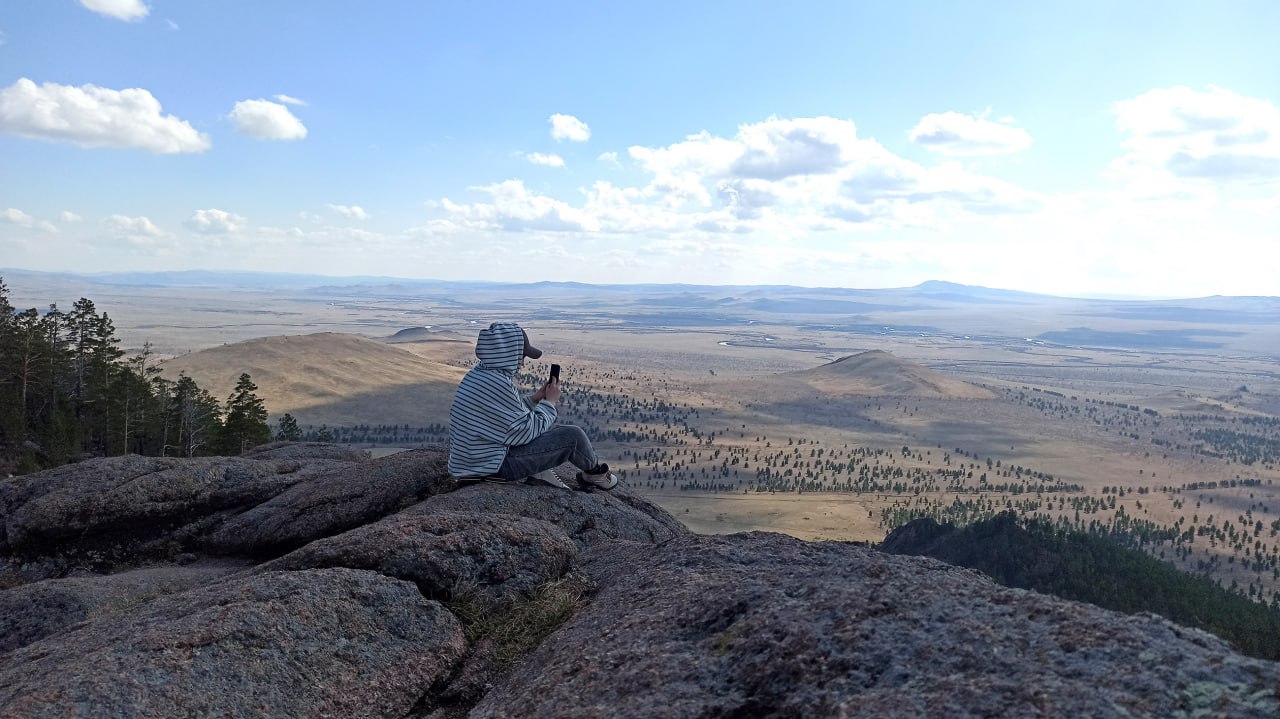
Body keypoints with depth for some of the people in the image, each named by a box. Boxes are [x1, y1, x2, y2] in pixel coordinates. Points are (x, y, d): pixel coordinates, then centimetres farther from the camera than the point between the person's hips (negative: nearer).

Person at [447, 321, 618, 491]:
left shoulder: (479, 373, 5)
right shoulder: (496, 384, -26)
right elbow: (526, 431, -18)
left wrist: (534, 400, 8)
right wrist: (550, 402, -6)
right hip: (491, 467, -10)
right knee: (573, 436, -6)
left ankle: (538, 472, 14)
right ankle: (595, 473, 22)